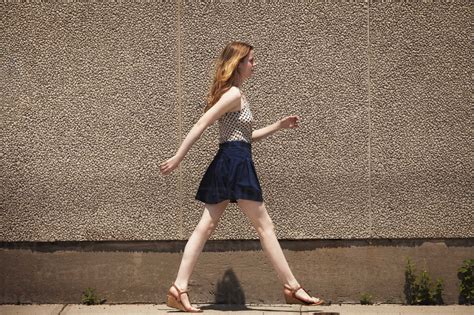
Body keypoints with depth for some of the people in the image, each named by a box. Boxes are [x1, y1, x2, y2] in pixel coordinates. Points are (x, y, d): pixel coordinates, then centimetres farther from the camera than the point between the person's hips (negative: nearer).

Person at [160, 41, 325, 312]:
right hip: (236, 163, -10)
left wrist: (279, 126, 23)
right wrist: (178, 158, -20)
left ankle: (179, 289, -3)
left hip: (228, 165, 10)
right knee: (265, 226, -3)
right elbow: (201, 125, -17)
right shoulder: (234, 94, -11)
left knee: (206, 227, 3)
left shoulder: (236, 94, 20)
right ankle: (292, 287, 4)